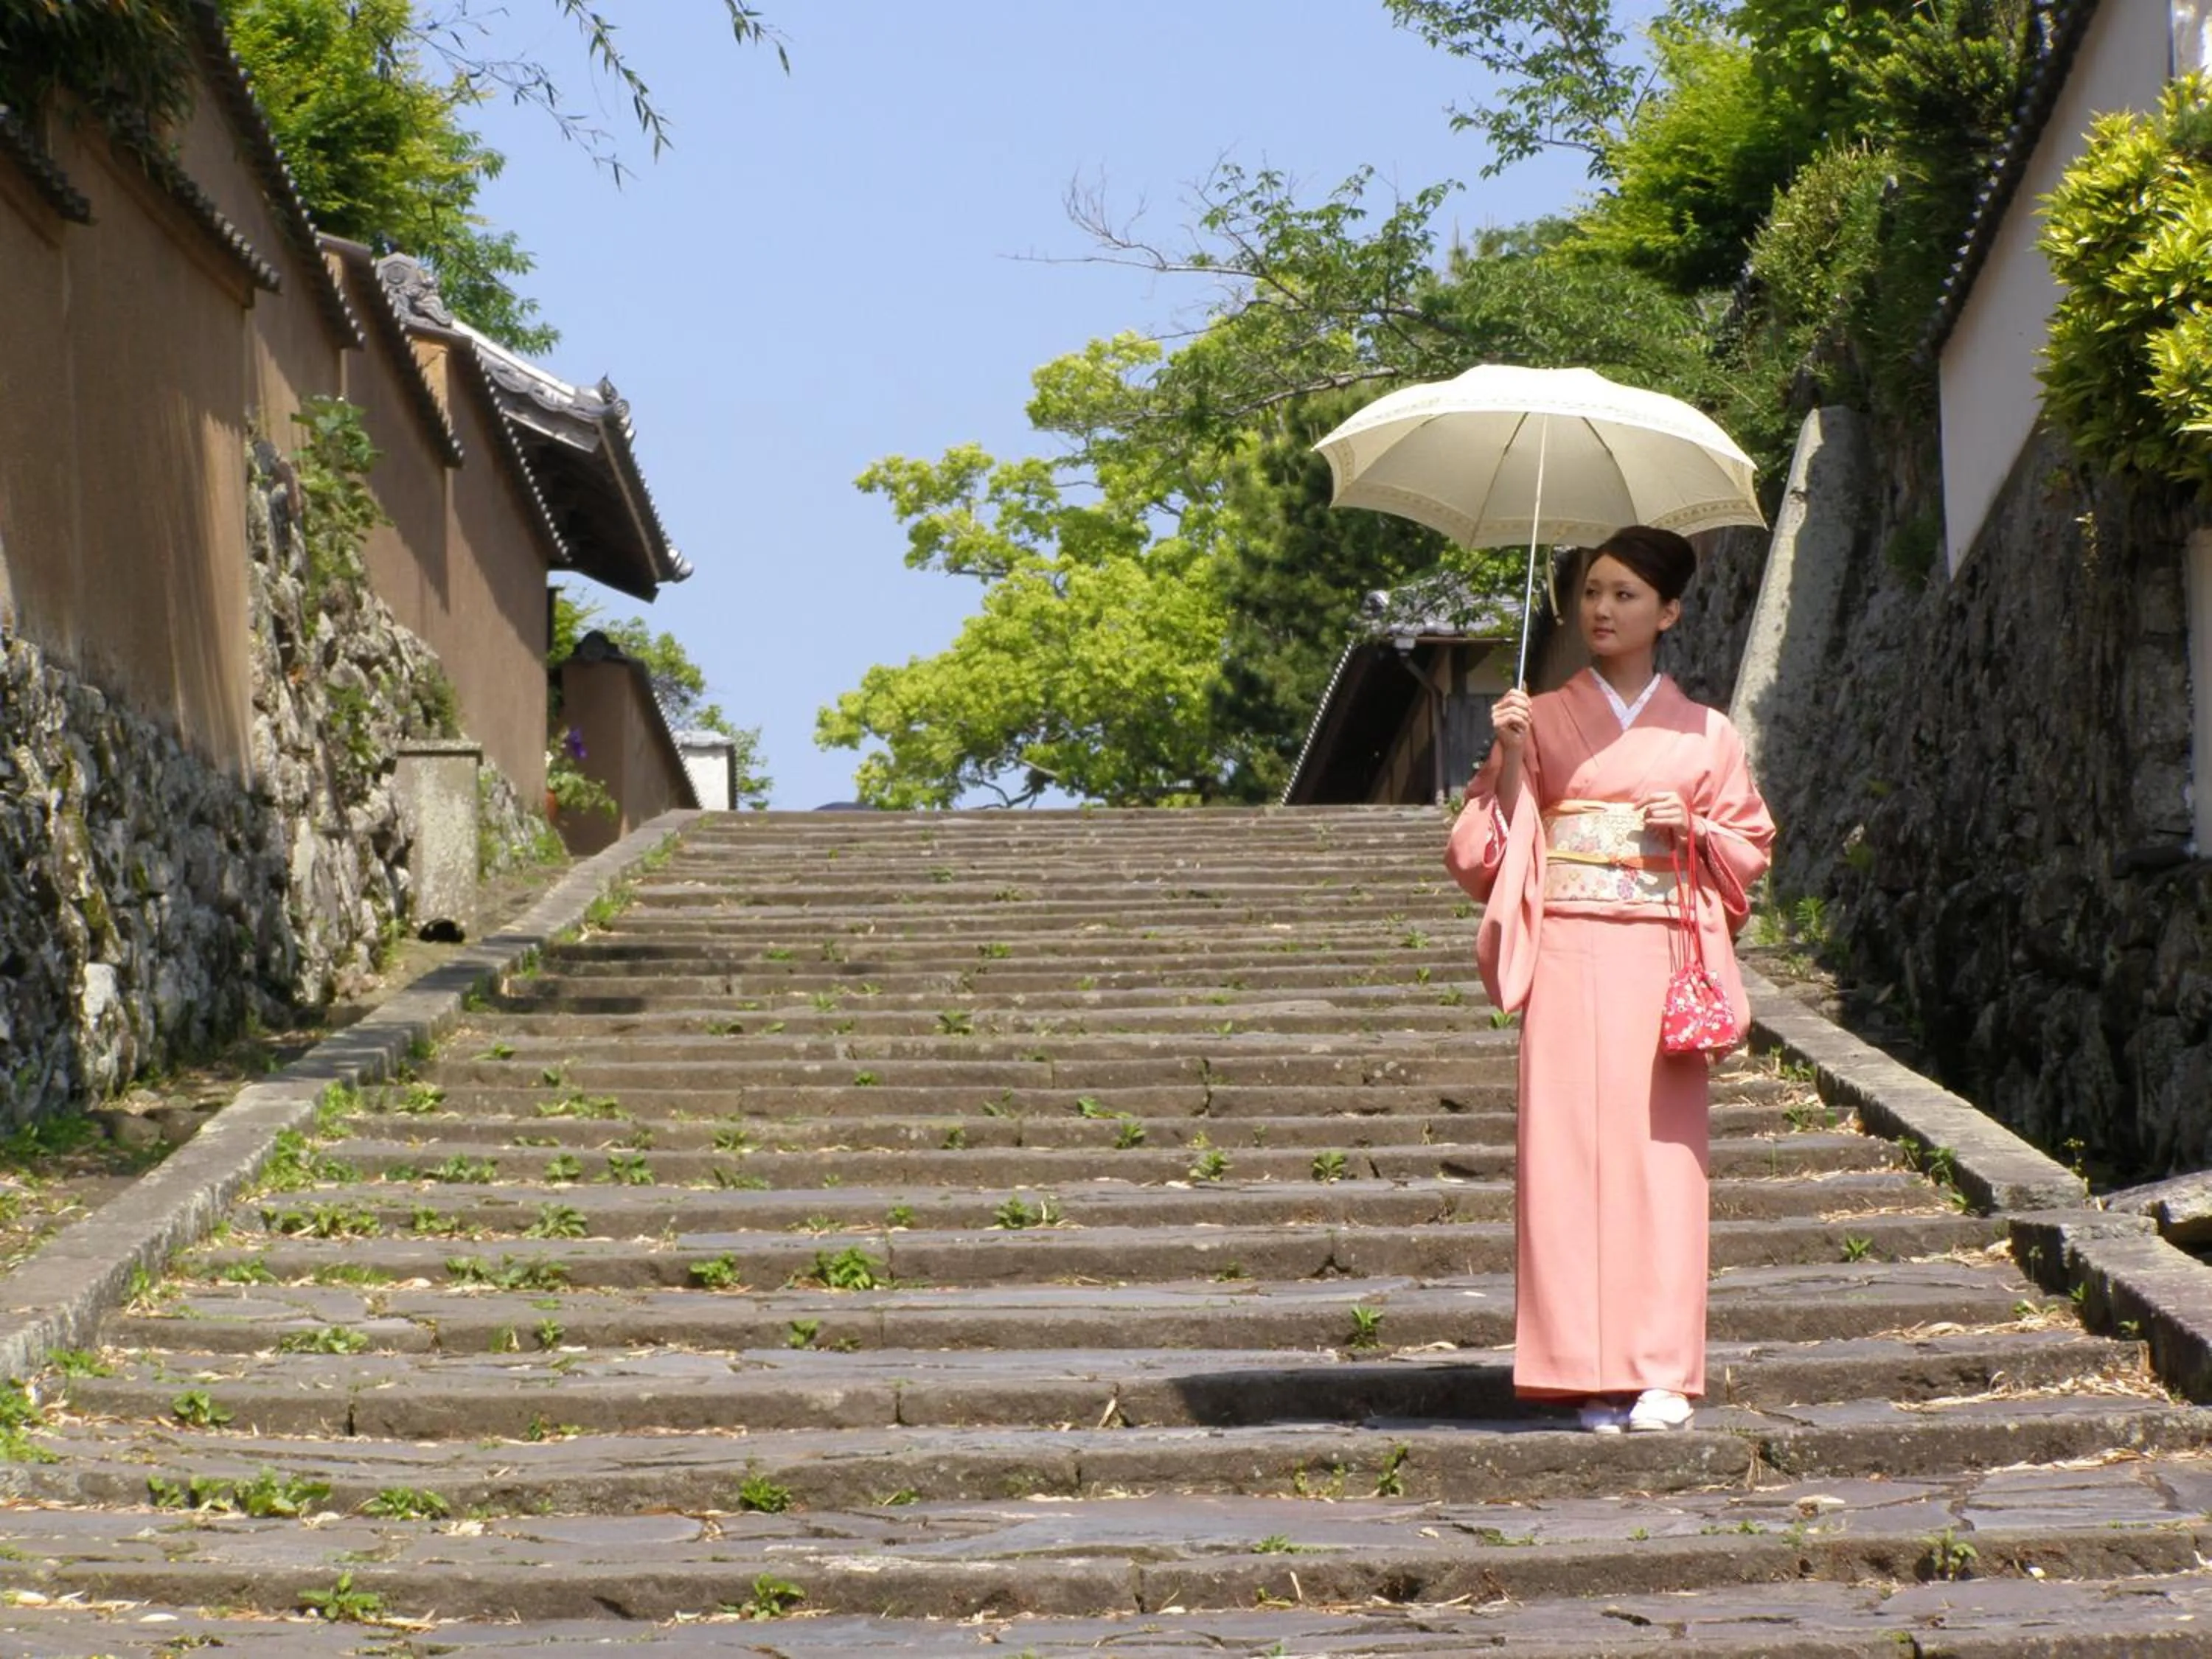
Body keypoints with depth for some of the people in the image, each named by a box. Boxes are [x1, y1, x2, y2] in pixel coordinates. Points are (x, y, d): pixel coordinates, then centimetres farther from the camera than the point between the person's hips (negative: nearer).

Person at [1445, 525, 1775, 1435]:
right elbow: (1486, 847, 5)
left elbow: (1751, 844, 14)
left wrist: (1693, 829, -4)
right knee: (1568, 1145, -7)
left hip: (1660, 959, 0)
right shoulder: (1544, 719, 10)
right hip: (1568, 956, 0)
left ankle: (1662, 1373, -2)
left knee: (1658, 1149, -5)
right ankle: (1589, 1373, -4)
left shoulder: (1706, 734, 12)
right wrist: (1507, 762, -9)